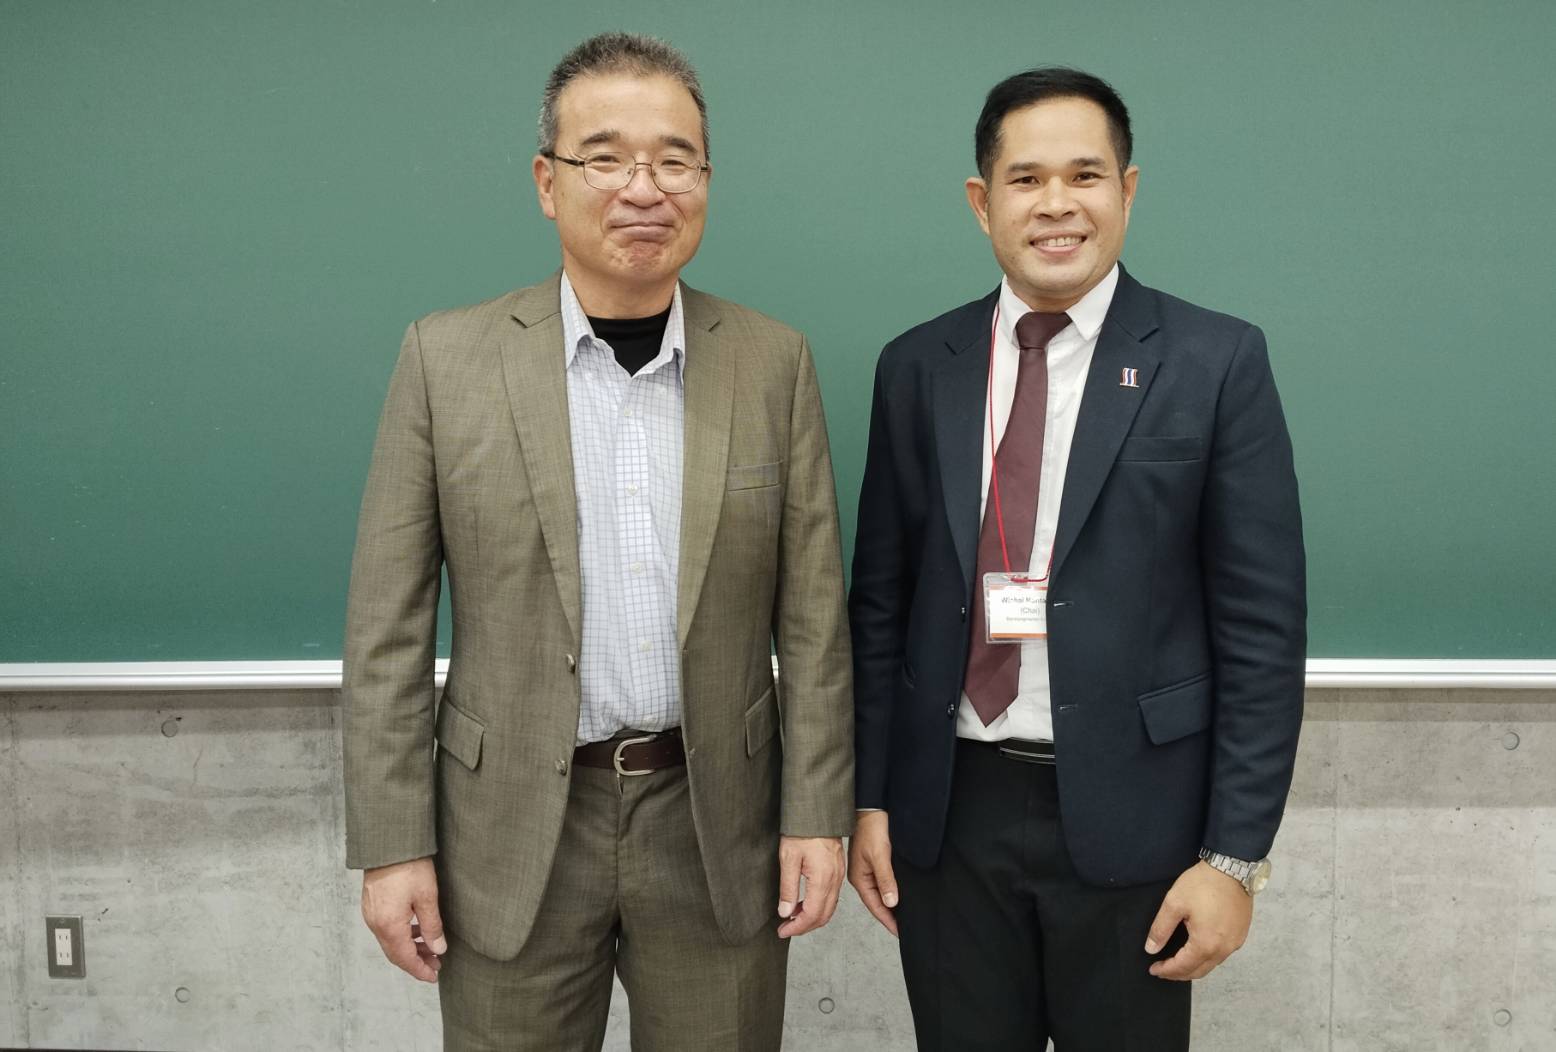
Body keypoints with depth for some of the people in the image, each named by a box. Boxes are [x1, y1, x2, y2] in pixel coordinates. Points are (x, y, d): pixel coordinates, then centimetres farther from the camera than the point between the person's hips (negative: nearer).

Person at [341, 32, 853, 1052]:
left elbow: (812, 612, 1)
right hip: (515, 829, 0)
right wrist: (393, 844, -4)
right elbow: (389, 623, -3)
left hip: (716, 819, 1)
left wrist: (818, 813, -2)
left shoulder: (774, 362, 0)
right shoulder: (446, 357, -4)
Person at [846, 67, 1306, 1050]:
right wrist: (868, 795, 4)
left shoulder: (1217, 361, -5)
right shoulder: (918, 367, 3)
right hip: (948, 810, 2)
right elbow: (880, 598, 6)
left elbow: (1262, 625, -6)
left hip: (1128, 812, -2)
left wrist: (1237, 854, -8)